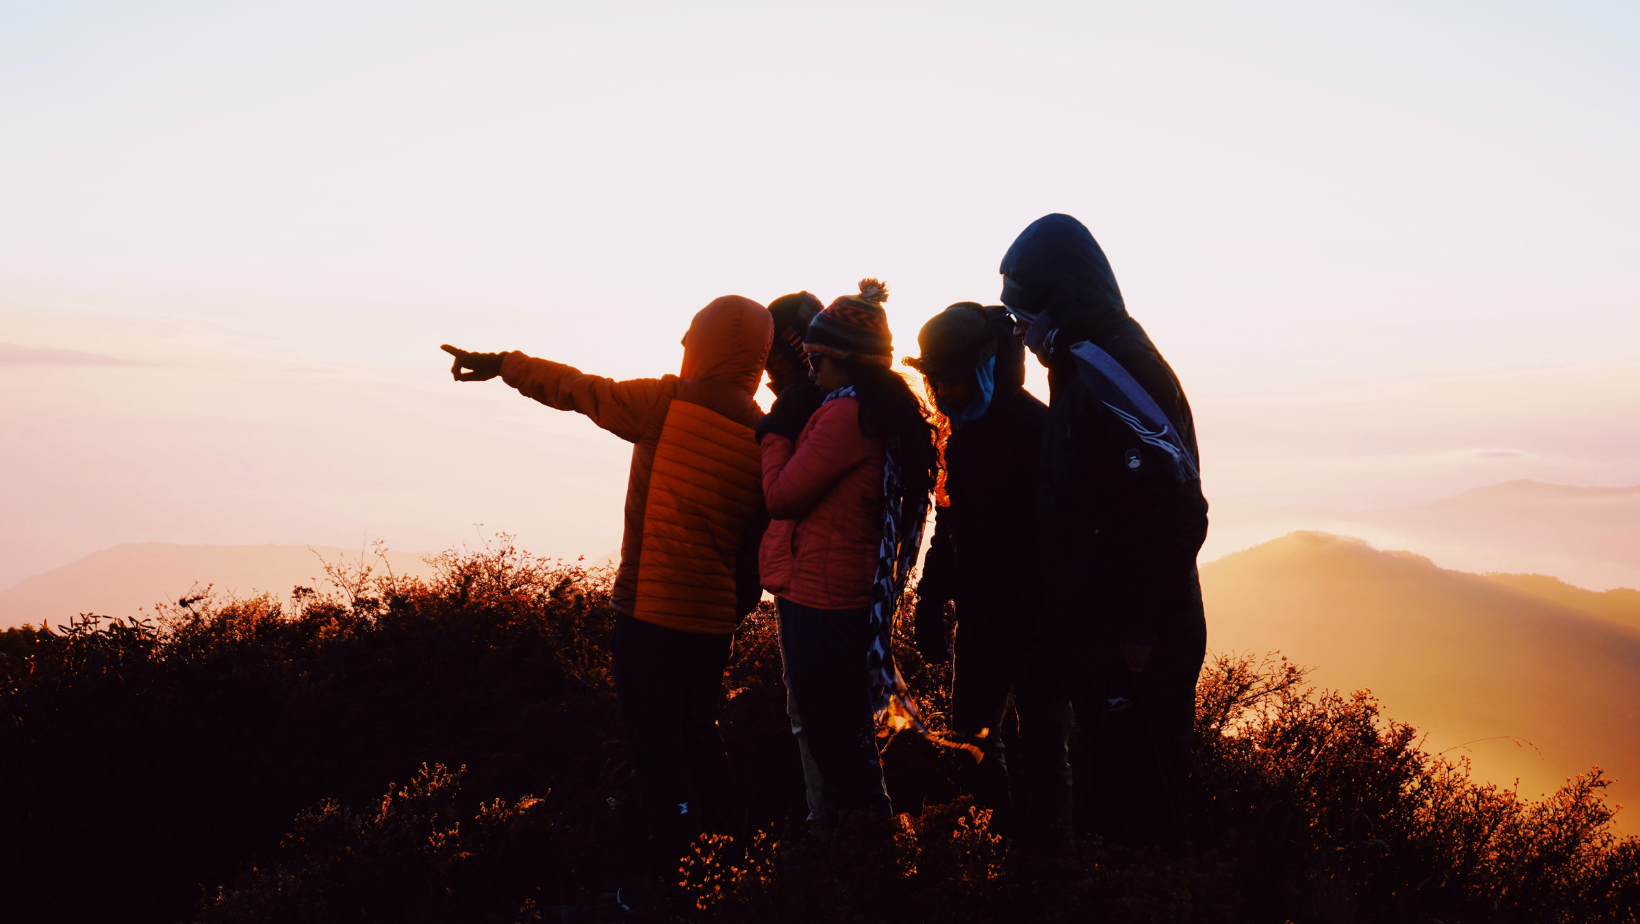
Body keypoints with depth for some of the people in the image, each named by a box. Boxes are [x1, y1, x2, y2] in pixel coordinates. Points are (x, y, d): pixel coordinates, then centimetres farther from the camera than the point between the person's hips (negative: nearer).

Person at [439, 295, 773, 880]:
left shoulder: (667, 403, -9)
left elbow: (577, 390, 1)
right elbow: (758, 537, 7)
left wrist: (502, 364, 14)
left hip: (651, 603, -5)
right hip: (713, 612, 5)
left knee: (653, 736, 2)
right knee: (697, 731, 19)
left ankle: (674, 865, 1)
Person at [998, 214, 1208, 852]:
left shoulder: (1106, 367, -18)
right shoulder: (1084, 365, 14)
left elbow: (1177, 509, -25)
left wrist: (1140, 631, -20)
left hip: (1134, 651, -10)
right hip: (1105, 640, 10)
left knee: (1136, 820, -1)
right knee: (1119, 805, 18)